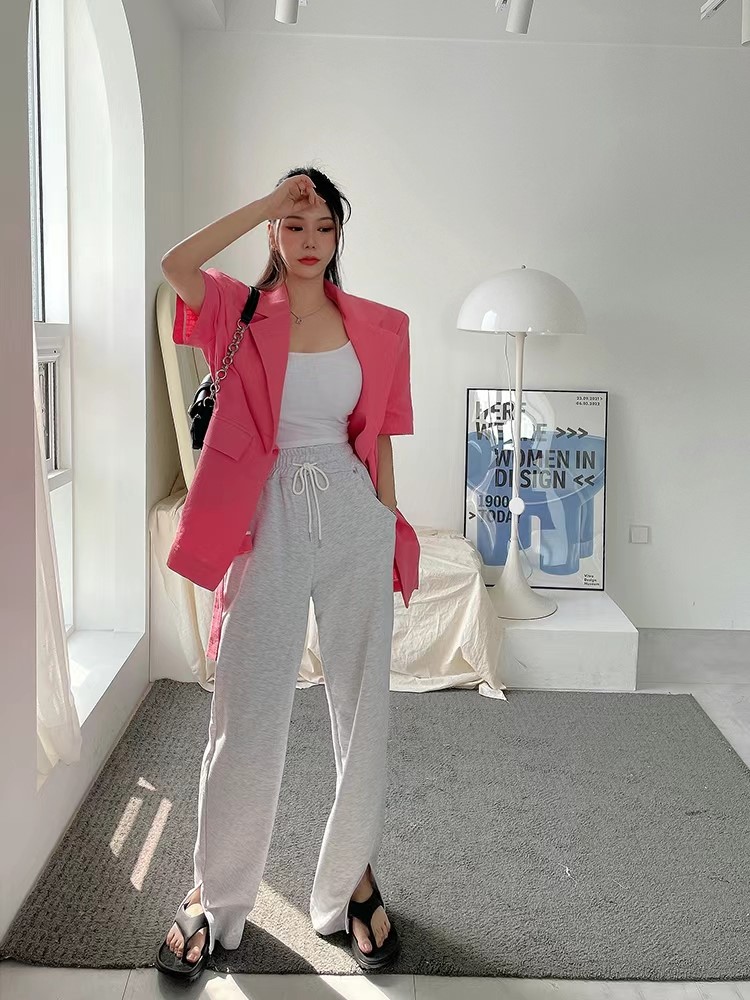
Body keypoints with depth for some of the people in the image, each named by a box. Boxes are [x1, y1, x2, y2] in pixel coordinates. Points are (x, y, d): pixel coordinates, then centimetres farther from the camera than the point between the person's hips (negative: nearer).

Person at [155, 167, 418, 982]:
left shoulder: (376, 327, 7)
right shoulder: (242, 311, 3)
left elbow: (379, 441, 9)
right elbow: (174, 264, -17)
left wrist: (391, 535, 7)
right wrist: (266, 204, -10)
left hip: (352, 517, 2)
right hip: (269, 518, -2)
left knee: (362, 705, 7)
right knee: (247, 712, 2)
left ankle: (353, 878, 27)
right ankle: (214, 897, 20)